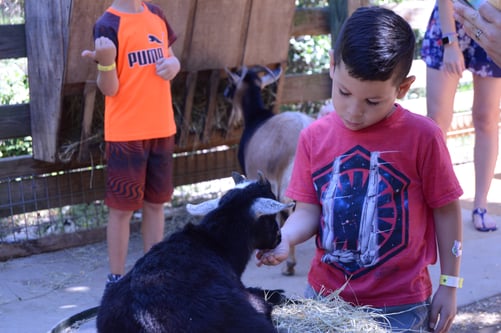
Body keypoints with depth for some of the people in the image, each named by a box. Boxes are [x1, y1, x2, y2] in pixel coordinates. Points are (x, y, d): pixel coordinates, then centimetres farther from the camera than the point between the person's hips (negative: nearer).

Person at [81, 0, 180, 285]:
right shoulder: (108, 25, -12)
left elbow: (170, 57, 20)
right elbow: (109, 89, -14)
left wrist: (174, 64, -4)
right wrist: (106, 62, -34)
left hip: (161, 128, 6)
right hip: (126, 133, -6)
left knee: (156, 203, 14)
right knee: (122, 207, 1)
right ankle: (117, 280, 11)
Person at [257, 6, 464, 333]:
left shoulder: (422, 136, -13)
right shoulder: (315, 137, -4)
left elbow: (446, 211, -5)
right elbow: (309, 210, 0)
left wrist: (449, 285, -2)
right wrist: (283, 239, -21)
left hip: (399, 303, -3)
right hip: (325, 293, 3)